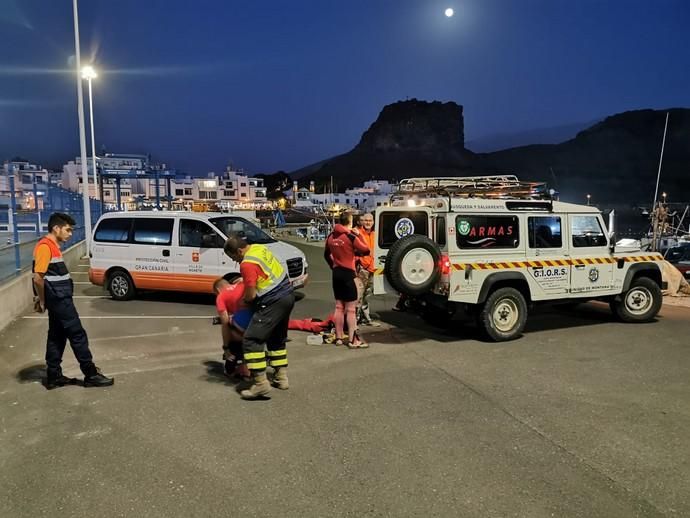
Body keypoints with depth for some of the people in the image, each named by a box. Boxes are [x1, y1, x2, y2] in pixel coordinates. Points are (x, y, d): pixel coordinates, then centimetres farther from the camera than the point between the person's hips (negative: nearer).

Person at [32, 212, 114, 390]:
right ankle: (91, 374, 4)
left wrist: (42, 299, 15)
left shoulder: (52, 245, 14)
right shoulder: (45, 246, -17)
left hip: (58, 299, 10)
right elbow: (38, 277, -21)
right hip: (59, 299, -10)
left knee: (57, 337, 13)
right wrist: (43, 301, -11)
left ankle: (54, 376, 21)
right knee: (77, 335, -3)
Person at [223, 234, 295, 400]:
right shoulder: (259, 248, 9)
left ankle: (261, 384, -10)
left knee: (251, 340, -8)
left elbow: (251, 295, -16)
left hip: (273, 302, -10)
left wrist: (244, 301, 5)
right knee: (277, 338, 22)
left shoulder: (247, 264, -18)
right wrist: (244, 279, 23)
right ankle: (281, 377, 28)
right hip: (287, 295, 10)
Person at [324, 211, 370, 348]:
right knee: (351, 309, -1)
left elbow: (326, 255, 18)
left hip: (336, 274, 7)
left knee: (339, 307, 14)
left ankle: (339, 338, 19)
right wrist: (358, 235, 0)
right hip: (348, 274, -7)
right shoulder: (351, 236, -14)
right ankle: (352, 340, 0)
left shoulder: (331, 237, 6)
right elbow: (366, 250, -8)